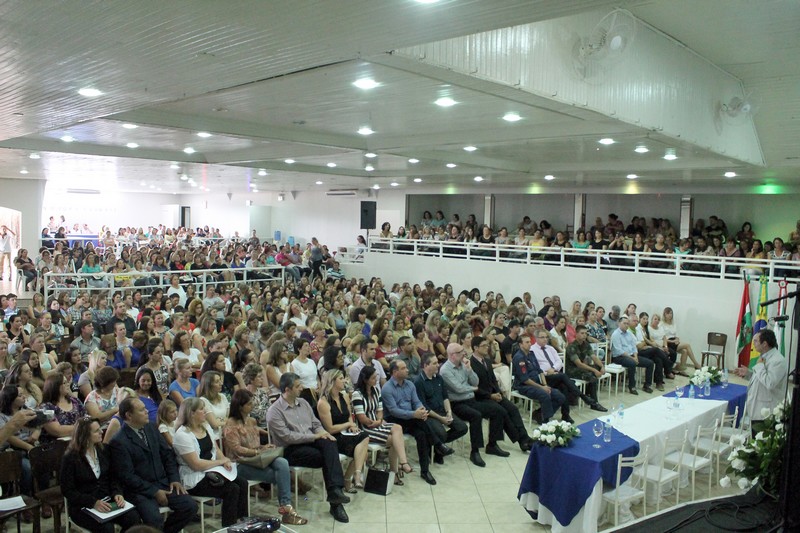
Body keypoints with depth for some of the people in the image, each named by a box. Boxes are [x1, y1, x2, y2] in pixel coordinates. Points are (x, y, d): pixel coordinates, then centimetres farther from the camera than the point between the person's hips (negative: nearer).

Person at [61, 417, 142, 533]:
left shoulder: (103, 450, 5)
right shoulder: (70, 458, -10)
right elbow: (67, 490, -11)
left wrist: (117, 493, -12)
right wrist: (93, 502, -23)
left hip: (106, 500, 4)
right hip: (82, 507, -4)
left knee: (134, 519, -23)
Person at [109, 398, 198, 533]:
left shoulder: (151, 428, 7)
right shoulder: (118, 442, -14)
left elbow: (167, 454, 12)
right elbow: (127, 476, -15)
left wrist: (174, 479, 0)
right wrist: (154, 492, -16)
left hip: (163, 483, 6)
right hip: (139, 490, -6)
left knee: (190, 506, -8)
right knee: (154, 519, -30)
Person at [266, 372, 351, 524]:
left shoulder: (303, 403, 14)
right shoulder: (274, 411, -8)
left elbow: (316, 423, 17)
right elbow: (287, 436, -17)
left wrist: (323, 433, -7)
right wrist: (315, 436, -17)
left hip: (310, 441, 5)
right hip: (290, 450, -5)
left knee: (330, 443, -29)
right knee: (325, 457, -27)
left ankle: (335, 490, -39)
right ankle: (335, 503, -16)